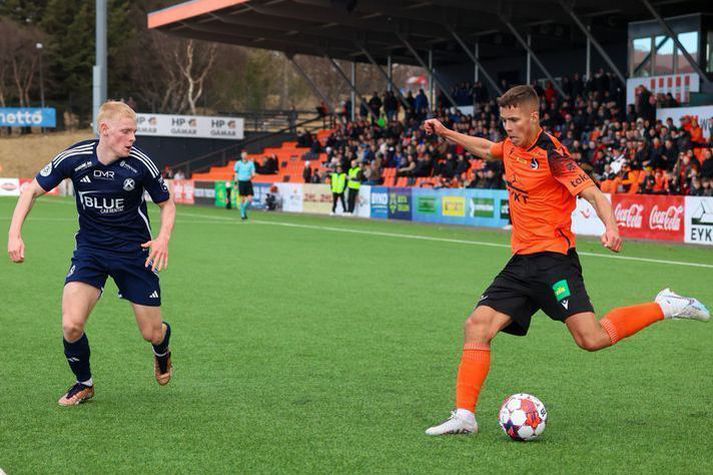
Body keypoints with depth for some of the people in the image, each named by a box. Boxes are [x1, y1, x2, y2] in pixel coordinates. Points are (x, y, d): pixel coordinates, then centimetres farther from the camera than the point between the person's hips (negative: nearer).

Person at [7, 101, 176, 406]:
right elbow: (33, 190, 0)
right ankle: (84, 383, 12)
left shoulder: (140, 163, -16)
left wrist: (163, 238, -18)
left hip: (134, 250, -1)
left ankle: (162, 350, 44)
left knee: (152, 334, 3)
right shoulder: (74, 158, -14)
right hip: (90, 249, 1)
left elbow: (167, 204, 0)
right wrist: (14, 235, -11)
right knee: (71, 325, -18)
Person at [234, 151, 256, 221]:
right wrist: (236, 184, 2)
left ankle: (244, 209, 22)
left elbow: (253, 173, 2)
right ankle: (242, 214, 10)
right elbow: (236, 174, 6)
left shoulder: (251, 163, 5)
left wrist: (252, 176, -22)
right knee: (242, 199, -3)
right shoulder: (238, 163, 2)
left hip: (248, 182, 2)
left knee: (250, 199, -6)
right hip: (241, 182, -2)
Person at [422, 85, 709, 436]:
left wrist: (610, 227, -36)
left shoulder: (550, 153, -13)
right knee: (477, 327, -5)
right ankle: (464, 416, -3)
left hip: (553, 259, -7)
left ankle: (665, 307, 3)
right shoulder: (511, 146, 10)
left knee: (591, 338, -18)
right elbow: (486, 149, 35)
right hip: (521, 262, 7)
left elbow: (593, 194, -18)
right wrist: (446, 133, 33)